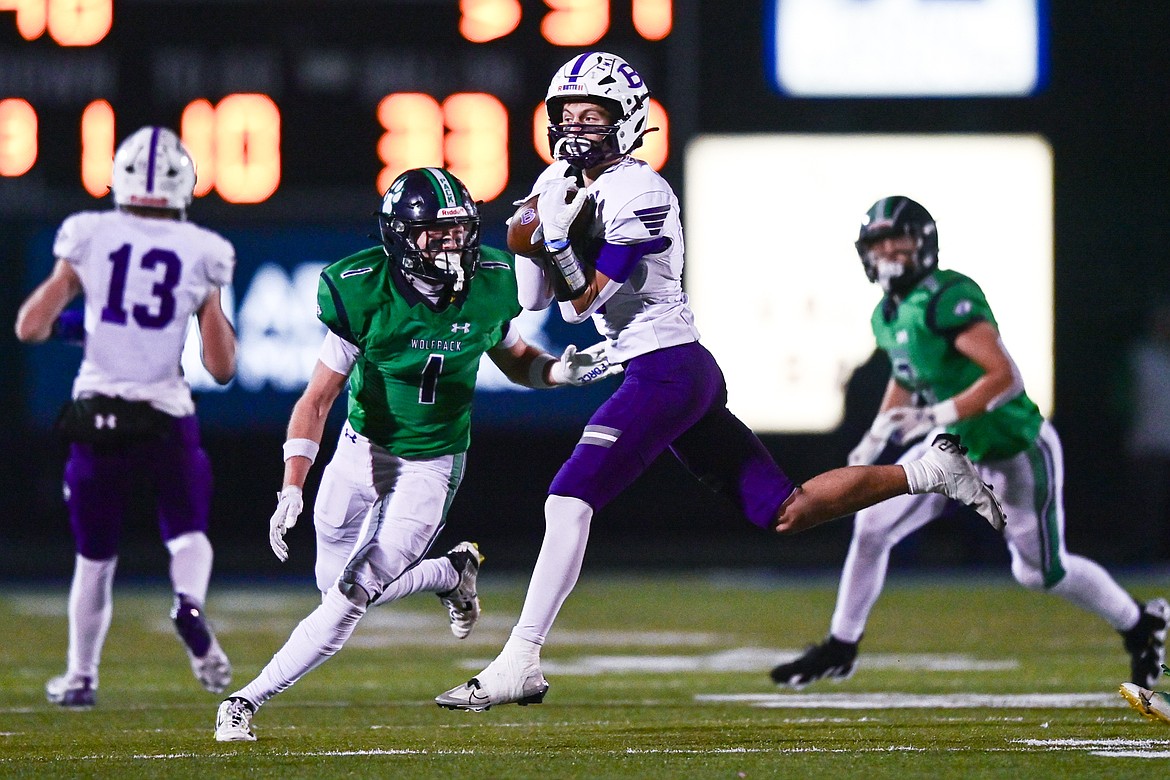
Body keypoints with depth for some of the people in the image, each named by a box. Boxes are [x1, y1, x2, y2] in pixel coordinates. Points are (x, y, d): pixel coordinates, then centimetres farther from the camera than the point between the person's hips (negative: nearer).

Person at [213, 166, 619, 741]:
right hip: (361, 452, 0)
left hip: (430, 465, 0)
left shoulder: (488, 286, -12)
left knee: (352, 596, -12)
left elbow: (515, 359, 9)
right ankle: (450, 574, 35)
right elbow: (316, 401, -18)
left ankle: (250, 698, 0)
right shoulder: (365, 296, -22)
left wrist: (560, 370, -14)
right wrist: (292, 489, -28)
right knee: (337, 587, 11)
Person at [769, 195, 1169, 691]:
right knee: (872, 525, -4)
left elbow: (1003, 376, -32)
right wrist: (875, 438, 9)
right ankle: (840, 648, 11)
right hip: (957, 446, 8)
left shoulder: (948, 299, -26)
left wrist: (934, 416, -35)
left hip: (1017, 450, -7)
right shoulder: (888, 316, 1)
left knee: (1041, 571, 5)